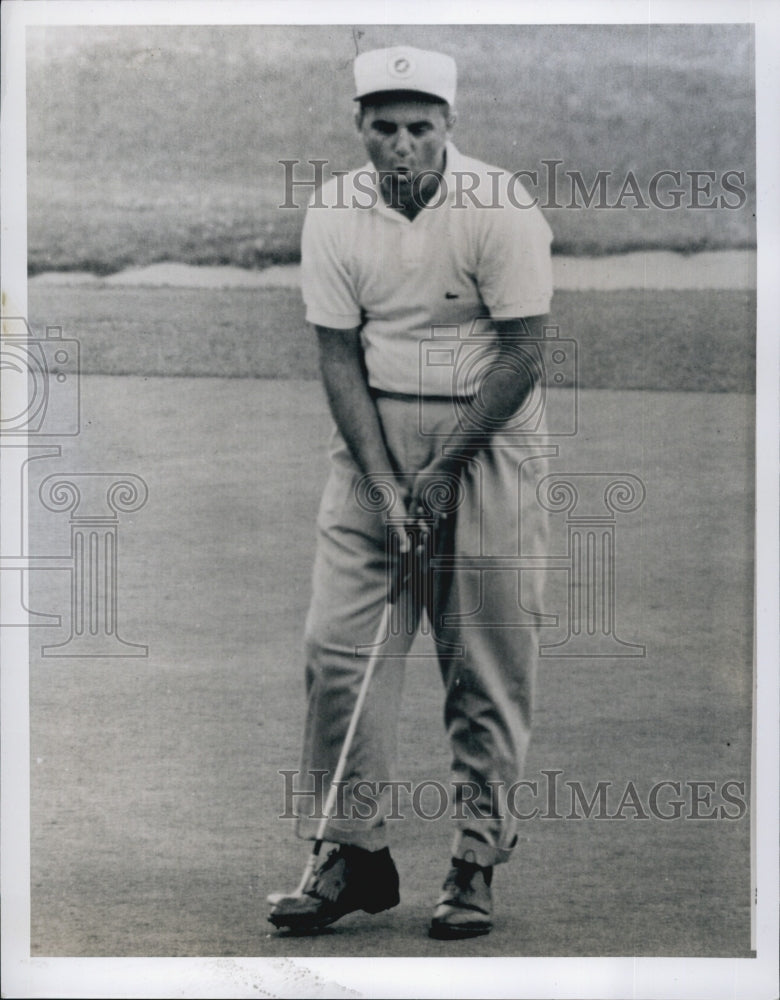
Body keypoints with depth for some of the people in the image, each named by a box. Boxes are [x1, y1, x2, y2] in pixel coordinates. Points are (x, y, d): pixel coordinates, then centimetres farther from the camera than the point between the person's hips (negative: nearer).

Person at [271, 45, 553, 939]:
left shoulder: (500, 208, -12)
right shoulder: (334, 213, -2)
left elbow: (525, 353, -10)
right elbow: (339, 355, -1)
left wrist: (443, 468, -12)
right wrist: (384, 482, -11)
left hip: (485, 430, -3)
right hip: (373, 434, 3)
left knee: (487, 662, -3)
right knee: (337, 642, -5)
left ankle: (477, 861, 5)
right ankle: (352, 851, 2)